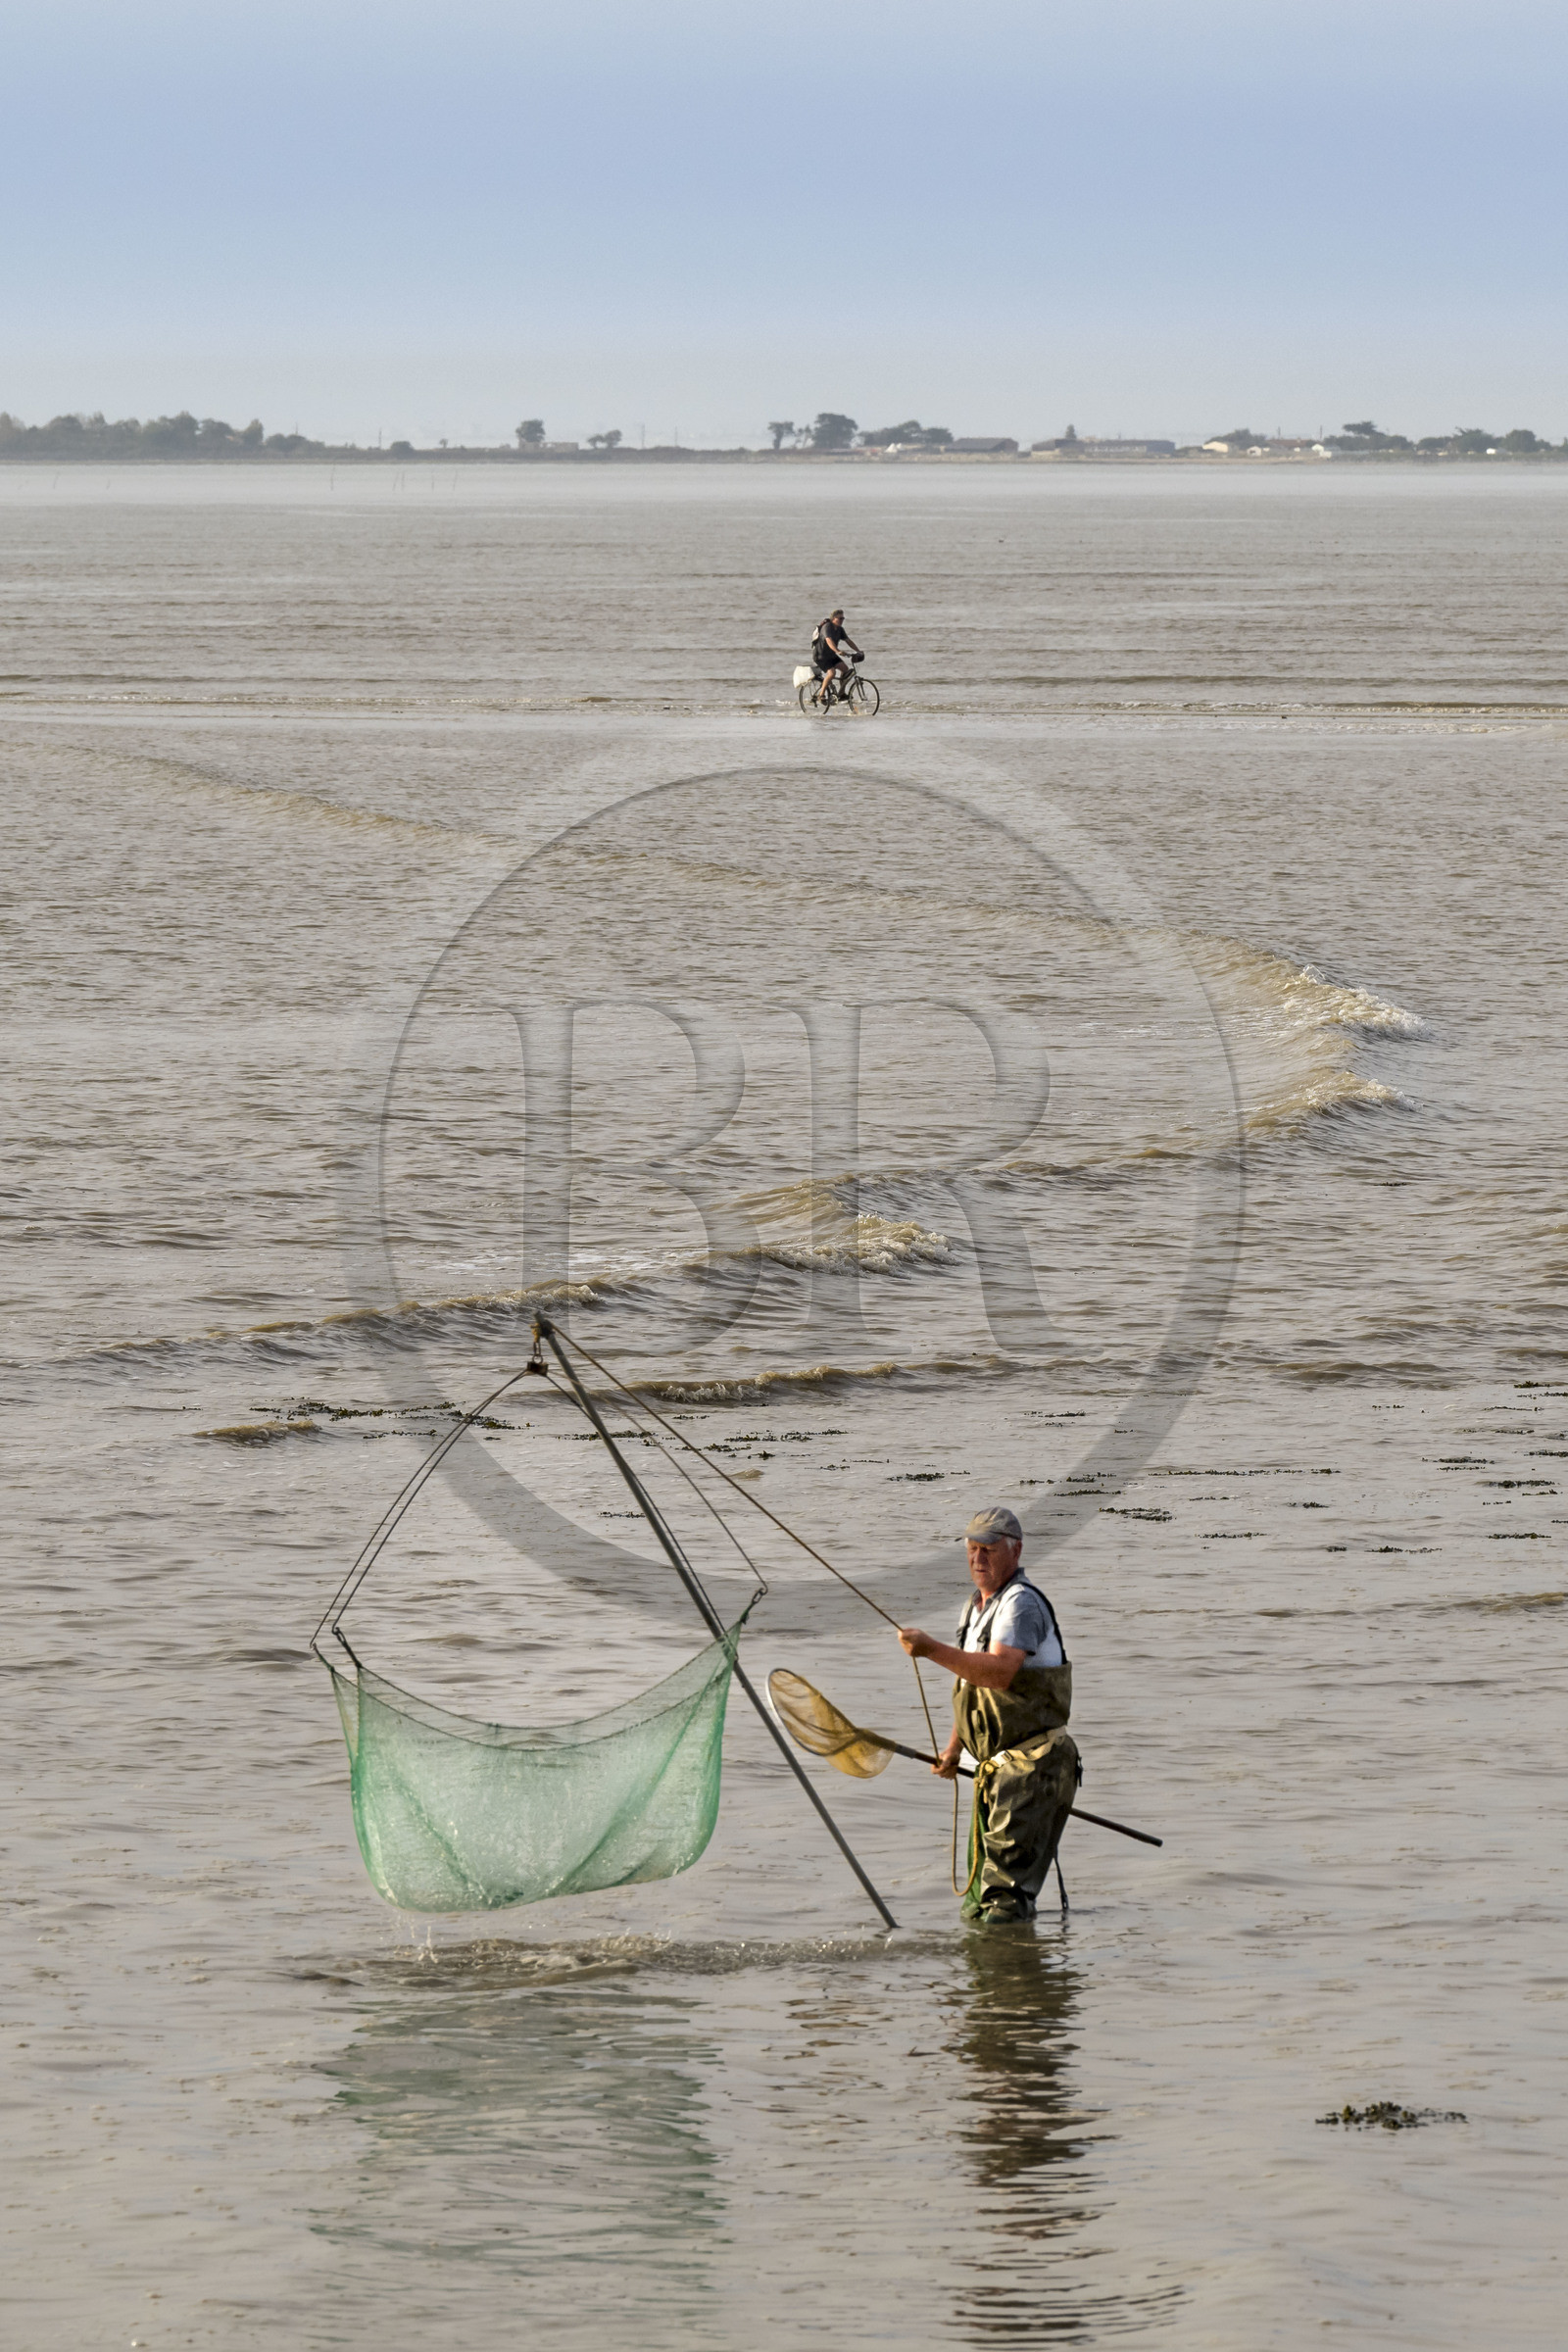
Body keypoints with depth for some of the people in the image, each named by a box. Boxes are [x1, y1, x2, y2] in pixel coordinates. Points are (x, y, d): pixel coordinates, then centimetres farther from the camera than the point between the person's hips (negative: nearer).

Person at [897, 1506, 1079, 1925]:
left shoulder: (1021, 1603, -16)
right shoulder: (977, 1605, 16)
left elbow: (1000, 1672, -32)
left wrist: (933, 1650, -36)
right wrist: (954, 1747, 23)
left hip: (1033, 1762, -10)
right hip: (995, 1764, 10)